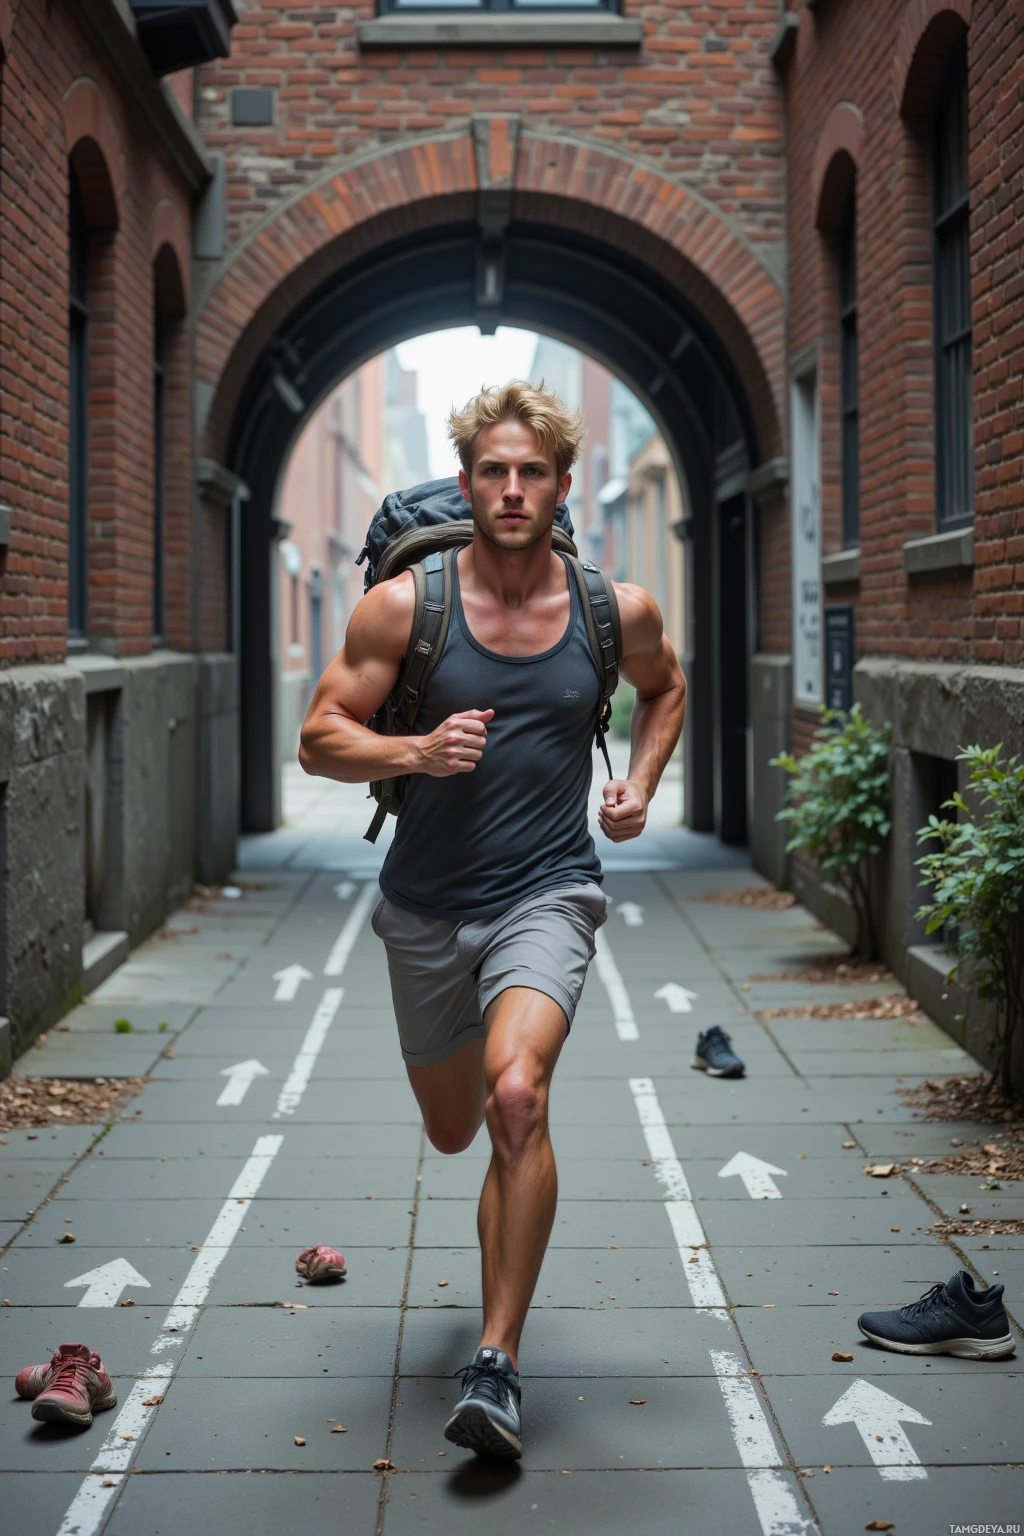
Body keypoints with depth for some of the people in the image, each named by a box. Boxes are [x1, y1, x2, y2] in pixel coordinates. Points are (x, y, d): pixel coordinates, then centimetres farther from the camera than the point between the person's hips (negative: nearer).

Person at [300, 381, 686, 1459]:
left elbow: (664, 688, 20)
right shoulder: (404, 605, -7)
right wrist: (414, 752, -23)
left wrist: (640, 782, 4)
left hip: (547, 895, -2)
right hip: (427, 905, 2)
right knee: (453, 1132, 17)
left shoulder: (617, 610, -3)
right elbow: (320, 738, -4)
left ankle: (498, 1365, -18)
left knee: (516, 1100, -27)